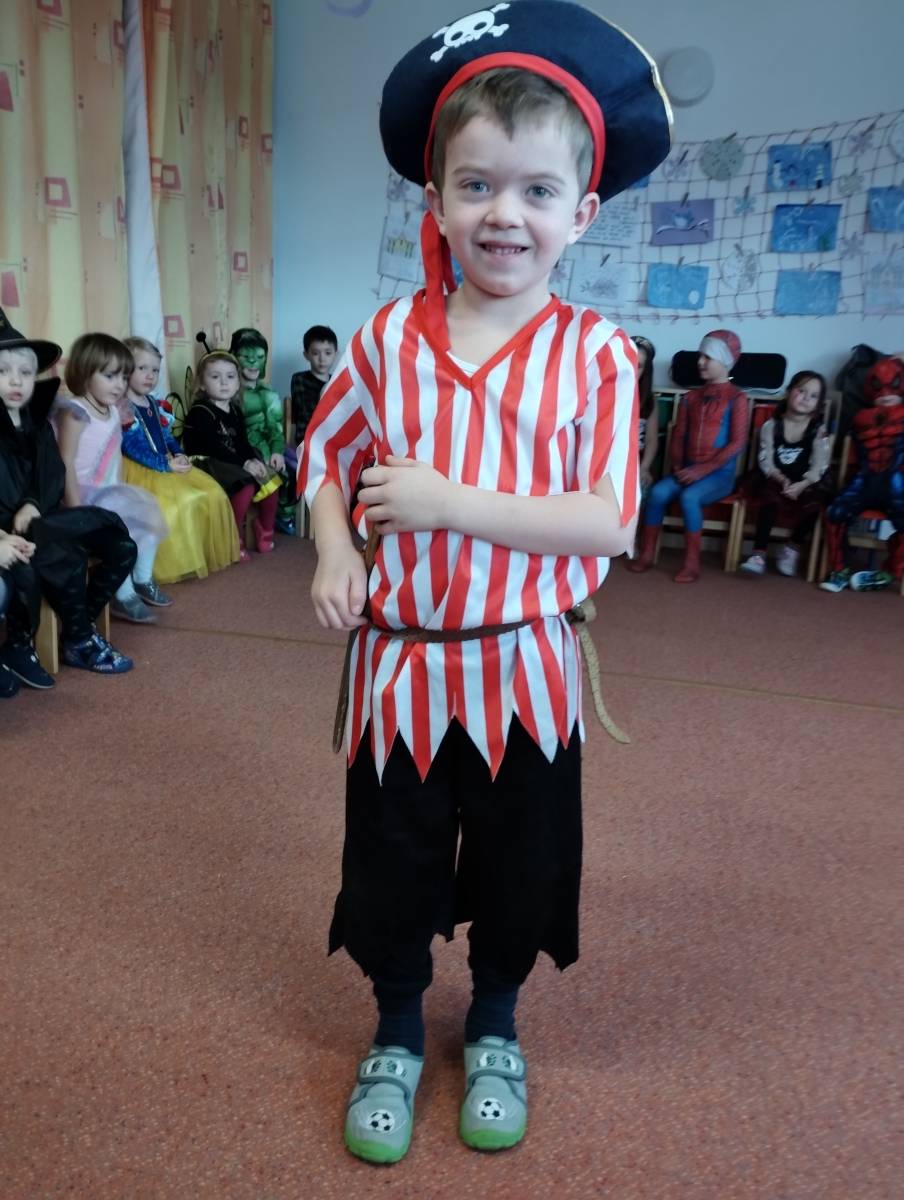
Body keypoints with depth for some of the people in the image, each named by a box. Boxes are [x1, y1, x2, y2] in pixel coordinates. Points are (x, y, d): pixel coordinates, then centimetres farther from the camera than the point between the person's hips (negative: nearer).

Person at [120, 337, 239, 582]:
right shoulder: (123, 408, -13)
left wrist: (179, 455, -2)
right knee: (180, 503, -28)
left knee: (212, 493, 4)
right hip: (142, 471, -9)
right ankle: (176, 564, -17)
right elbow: (133, 448, -20)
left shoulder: (153, 403, 15)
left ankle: (209, 552, 13)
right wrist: (166, 465, -22)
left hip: (167, 464, 9)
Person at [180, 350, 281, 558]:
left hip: (232, 463, 8)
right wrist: (244, 463, -26)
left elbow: (242, 442, 7)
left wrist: (254, 459, -14)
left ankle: (265, 532, 13)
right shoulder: (200, 412, -12)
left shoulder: (235, 411, 12)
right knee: (247, 485, -30)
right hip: (207, 463, -8)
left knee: (270, 481, -6)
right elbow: (213, 448, -22)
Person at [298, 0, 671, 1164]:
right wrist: (333, 550, -8)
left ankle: (493, 1027, 46)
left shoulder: (596, 353, -9)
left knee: (520, 866, 17)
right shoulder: (388, 338, -3)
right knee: (390, 866, 16)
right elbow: (323, 456, 10)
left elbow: (605, 520, -16)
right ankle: (396, 1034, 43)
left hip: (524, 666, -1)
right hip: (399, 661, 2)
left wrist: (446, 501, -22)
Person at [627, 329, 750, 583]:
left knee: (689, 497, -32)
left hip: (719, 473, -4)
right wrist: (678, 466, -6)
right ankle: (647, 554, -15)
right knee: (658, 491, -23)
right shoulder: (691, 397, 14)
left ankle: (692, 563, -23)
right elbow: (678, 436, 13)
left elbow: (737, 443, -10)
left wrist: (702, 470, -17)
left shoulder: (736, 398, -2)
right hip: (688, 471, 5)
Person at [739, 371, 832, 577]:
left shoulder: (819, 430, 0)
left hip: (805, 484, 1)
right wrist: (780, 479, -24)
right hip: (774, 481, -1)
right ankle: (759, 554, -31)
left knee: (814, 502, -29)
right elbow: (765, 460, -6)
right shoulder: (771, 425, 0)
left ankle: (792, 548, -3)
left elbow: (819, 467, -8)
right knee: (771, 497, -33)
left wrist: (801, 485, -25)